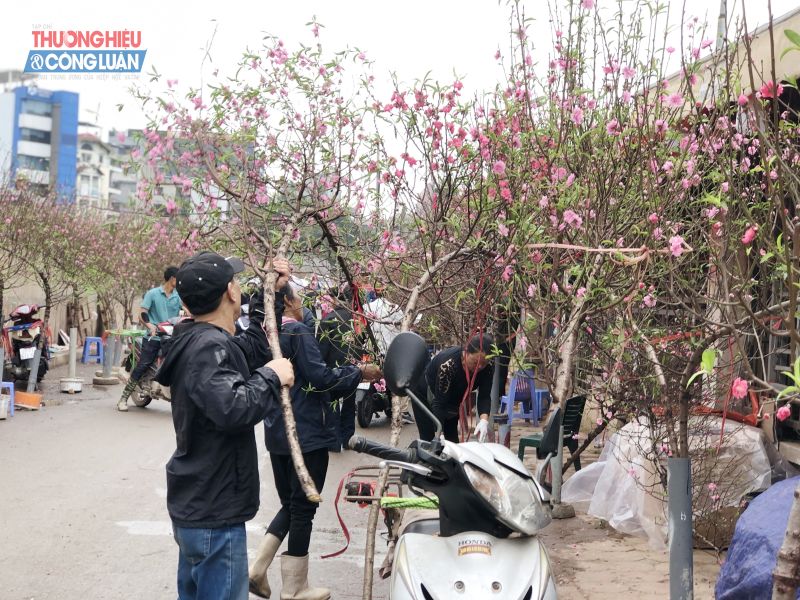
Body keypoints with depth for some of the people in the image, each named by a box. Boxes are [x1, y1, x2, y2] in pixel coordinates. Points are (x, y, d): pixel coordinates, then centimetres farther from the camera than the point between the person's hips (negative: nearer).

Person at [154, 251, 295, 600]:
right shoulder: (209, 348, -22)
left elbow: (253, 348, 24)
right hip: (214, 516, -10)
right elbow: (232, 409, -36)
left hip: (195, 507, 10)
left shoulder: (199, 341, 8)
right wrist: (271, 377, -21)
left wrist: (271, 295, 19)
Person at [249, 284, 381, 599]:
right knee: (303, 507, 2)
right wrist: (359, 372, -10)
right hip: (307, 433, -8)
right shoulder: (298, 332, -15)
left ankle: (257, 569, 13)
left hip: (277, 433, 8)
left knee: (290, 504, 20)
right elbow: (320, 377, -21)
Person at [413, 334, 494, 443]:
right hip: (425, 393, -5)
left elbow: (484, 396, -24)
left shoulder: (486, 368, -23)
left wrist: (484, 420, -43)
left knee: (452, 436, 6)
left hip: (452, 397, 6)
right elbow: (439, 402, -39)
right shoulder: (448, 363, -40)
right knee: (428, 438, -8)